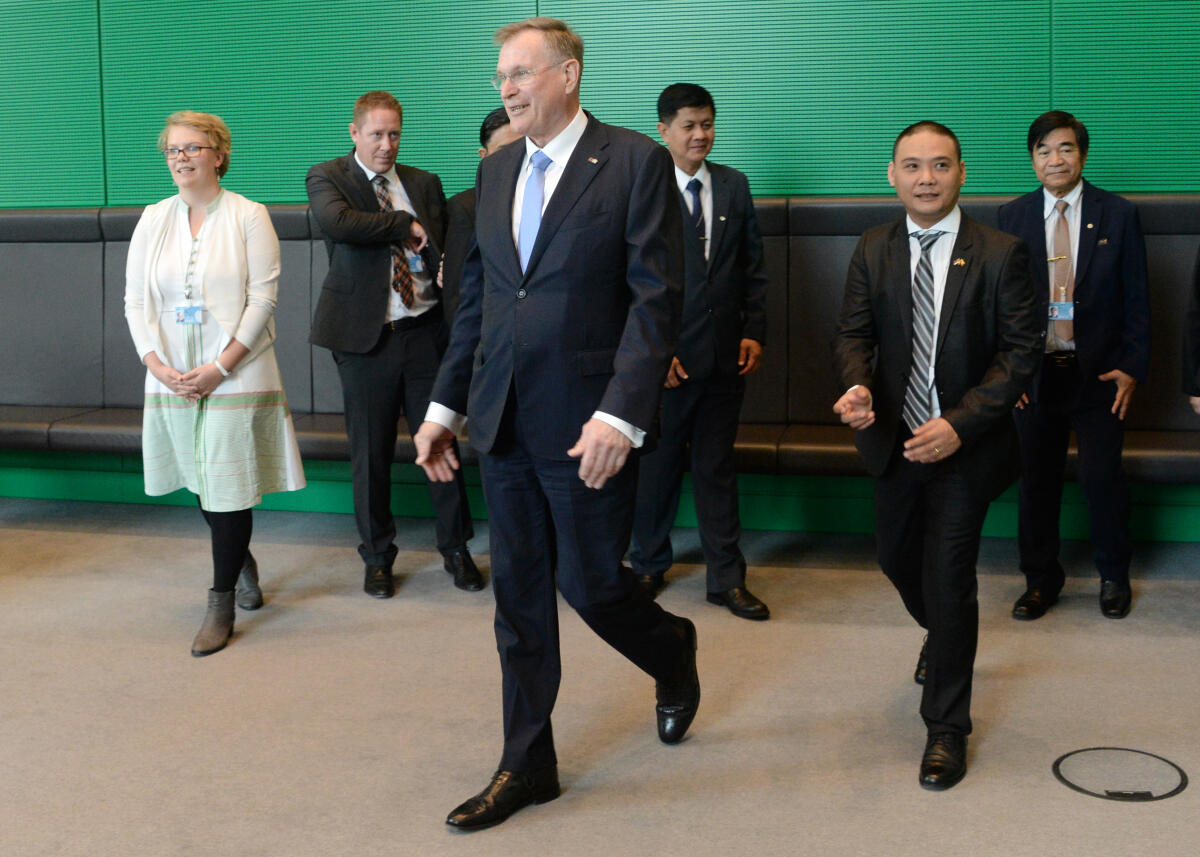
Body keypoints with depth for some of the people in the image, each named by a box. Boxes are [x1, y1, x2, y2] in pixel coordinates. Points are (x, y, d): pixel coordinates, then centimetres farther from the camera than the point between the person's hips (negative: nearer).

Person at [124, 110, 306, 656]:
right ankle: (242, 561, 39)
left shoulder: (248, 217, -3)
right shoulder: (153, 219, 9)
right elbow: (136, 300, 7)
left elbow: (263, 299, -8)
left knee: (229, 486, -5)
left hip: (236, 375, -4)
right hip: (172, 379, 4)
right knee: (202, 482, 12)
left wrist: (220, 367, -15)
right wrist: (157, 365, -7)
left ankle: (221, 607, 4)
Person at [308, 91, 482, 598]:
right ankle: (377, 556, 22)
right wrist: (406, 226, -12)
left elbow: (444, 247, 14)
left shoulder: (424, 184, 11)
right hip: (365, 336, -2)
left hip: (424, 331, 3)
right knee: (371, 454, 6)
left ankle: (456, 548, 21)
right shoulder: (327, 178, 1)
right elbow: (338, 222, -21)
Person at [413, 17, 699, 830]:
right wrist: (445, 405, 11)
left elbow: (657, 298, -12)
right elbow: (477, 298, 15)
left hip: (586, 421, -5)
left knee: (590, 583, 2)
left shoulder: (635, 160, -7)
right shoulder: (494, 171, 12)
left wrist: (620, 415, -20)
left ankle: (673, 652, 36)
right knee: (519, 596, 11)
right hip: (504, 420, 6)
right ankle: (527, 765, 24)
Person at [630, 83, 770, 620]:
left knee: (717, 469, 10)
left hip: (725, 355, 3)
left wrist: (754, 332, 2)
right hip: (666, 360, -3)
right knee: (656, 465, 10)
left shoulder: (734, 186, 9)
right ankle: (649, 565, 29)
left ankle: (726, 578, 18)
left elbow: (753, 267, 11)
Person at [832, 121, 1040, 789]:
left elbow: (1021, 353, -12)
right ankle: (944, 636, 55)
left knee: (948, 578, -4)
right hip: (896, 438, 5)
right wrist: (858, 385, -19)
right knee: (898, 560, 20)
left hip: (965, 444, -5)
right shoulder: (873, 250, 1)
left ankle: (947, 729, 13)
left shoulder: (1000, 254, -11)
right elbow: (854, 333, 5)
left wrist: (959, 424, -23)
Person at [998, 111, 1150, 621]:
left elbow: (1137, 298, 1)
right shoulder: (1012, 217, 4)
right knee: (1037, 481, 9)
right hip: (1034, 373, 2)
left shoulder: (1118, 215, 0)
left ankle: (1114, 577, 24)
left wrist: (1132, 367, -6)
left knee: (1104, 479, 3)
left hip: (1098, 373, -1)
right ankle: (1041, 580, 24)